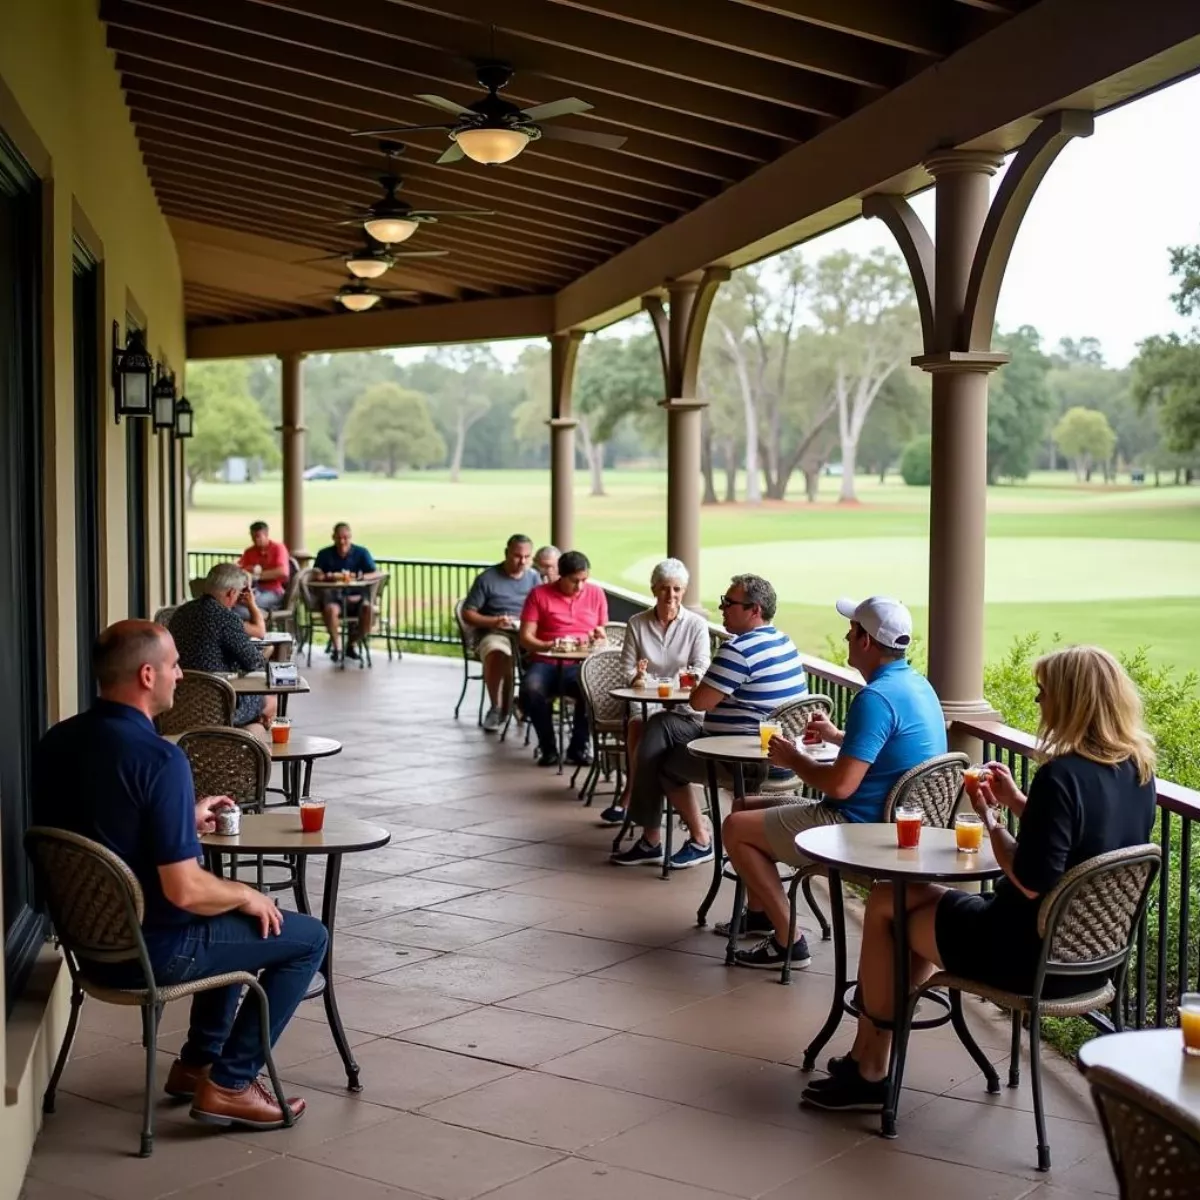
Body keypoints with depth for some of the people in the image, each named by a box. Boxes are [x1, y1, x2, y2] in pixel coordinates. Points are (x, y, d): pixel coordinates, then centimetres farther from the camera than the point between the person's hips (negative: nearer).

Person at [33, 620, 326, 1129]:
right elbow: (184, 891, -27)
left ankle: (198, 1062, 34)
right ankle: (228, 1084, 8)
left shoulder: (58, 742, -1)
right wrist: (247, 895, -8)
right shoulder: (159, 758, -26)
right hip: (149, 951, -9)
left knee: (231, 919, 31)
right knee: (307, 937, 6)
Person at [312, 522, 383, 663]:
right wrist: (325, 576, -31)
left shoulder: (361, 552, 5)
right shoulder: (325, 554, 6)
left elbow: (377, 574, -7)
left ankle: (352, 644, -5)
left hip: (355, 595, 1)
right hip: (332, 596, -1)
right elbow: (315, 574, -7)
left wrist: (361, 577, -28)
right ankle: (336, 647, -13)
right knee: (331, 609, -35)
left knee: (368, 609, -30)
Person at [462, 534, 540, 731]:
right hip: (495, 633, -3)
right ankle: (496, 708, -20)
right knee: (496, 653, -40)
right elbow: (468, 614, 2)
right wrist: (493, 621, -15)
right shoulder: (487, 578, 1)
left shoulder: (534, 577, 13)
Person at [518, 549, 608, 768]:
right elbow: (525, 638, 0)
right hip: (546, 663, -1)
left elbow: (601, 635, 19)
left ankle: (578, 747, -12)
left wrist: (599, 639, -6)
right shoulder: (539, 594, 4)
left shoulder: (596, 594, 12)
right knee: (530, 689, -35)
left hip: (581, 665, 1)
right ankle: (548, 747, -14)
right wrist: (547, 646, -19)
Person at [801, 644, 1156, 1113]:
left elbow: (1032, 882, -27)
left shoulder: (1061, 776, -26)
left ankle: (869, 1070, 22)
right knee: (919, 901, 23)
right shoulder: (1138, 772, 0)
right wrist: (1019, 803, 5)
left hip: (1037, 956, -9)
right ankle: (867, 1059, 27)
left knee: (885, 906, 10)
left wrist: (992, 822, -12)